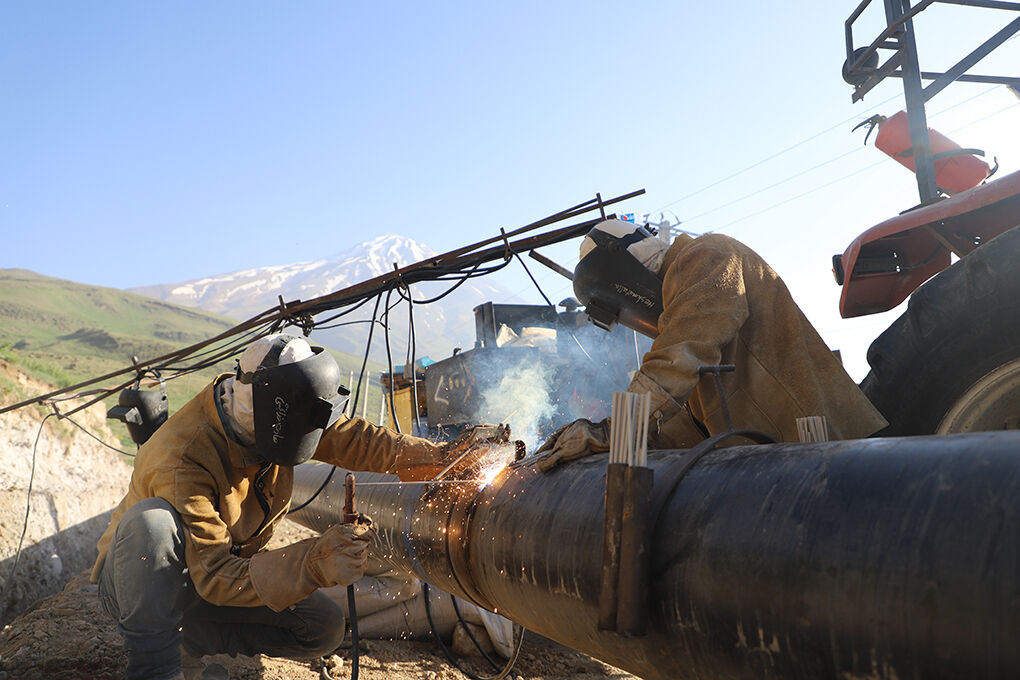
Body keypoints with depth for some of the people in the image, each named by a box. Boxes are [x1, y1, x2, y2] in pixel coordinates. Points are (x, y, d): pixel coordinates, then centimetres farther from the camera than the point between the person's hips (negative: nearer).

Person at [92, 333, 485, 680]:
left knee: (325, 627, -10)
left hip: (223, 573, 7)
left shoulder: (267, 423, -14)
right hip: (136, 580, -6)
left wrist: (442, 457, -24)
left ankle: (187, 643, 5)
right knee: (153, 520, -39)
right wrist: (313, 564, -51)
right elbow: (214, 576, -37)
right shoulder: (184, 461, -35)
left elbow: (353, 439, -11)